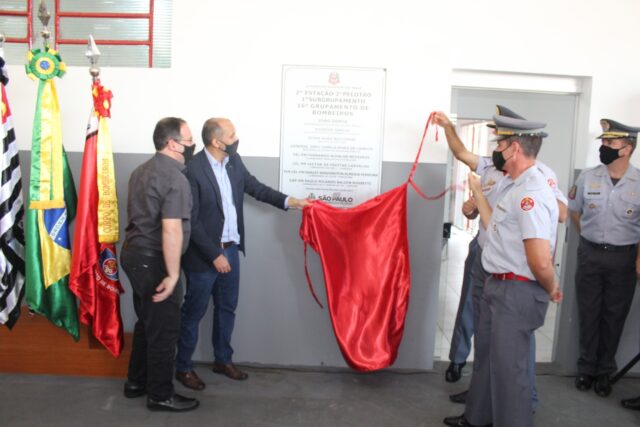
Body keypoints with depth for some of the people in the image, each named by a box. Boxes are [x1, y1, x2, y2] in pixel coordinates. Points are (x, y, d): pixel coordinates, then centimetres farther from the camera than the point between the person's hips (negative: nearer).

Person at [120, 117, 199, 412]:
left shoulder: (142, 170, 12)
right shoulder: (175, 178, -19)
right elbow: (171, 229, -27)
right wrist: (172, 274, -25)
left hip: (134, 254, 10)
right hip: (153, 261, -9)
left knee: (147, 322, 21)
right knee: (164, 329, 3)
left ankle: (136, 382, 34)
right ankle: (161, 395, 16)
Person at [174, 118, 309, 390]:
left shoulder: (234, 160, 0)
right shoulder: (192, 170, -21)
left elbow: (254, 187, 14)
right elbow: (191, 222, -20)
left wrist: (287, 201, 5)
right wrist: (214, 255, -19)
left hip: (231, 249, 7)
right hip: (203, 255, -7)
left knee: (227, 308, 19)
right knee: (194, 312, 9)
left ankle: (223, 360, 37)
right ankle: (183, 367, 28)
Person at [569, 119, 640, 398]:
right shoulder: (587, 177, -3)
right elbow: (574, 211, 10)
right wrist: (591, 239, 10)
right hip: (590, 254, 1)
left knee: (614, 315, 10)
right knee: (588, 313, 9)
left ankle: (605, 371, 24)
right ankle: (586, 367, 24)